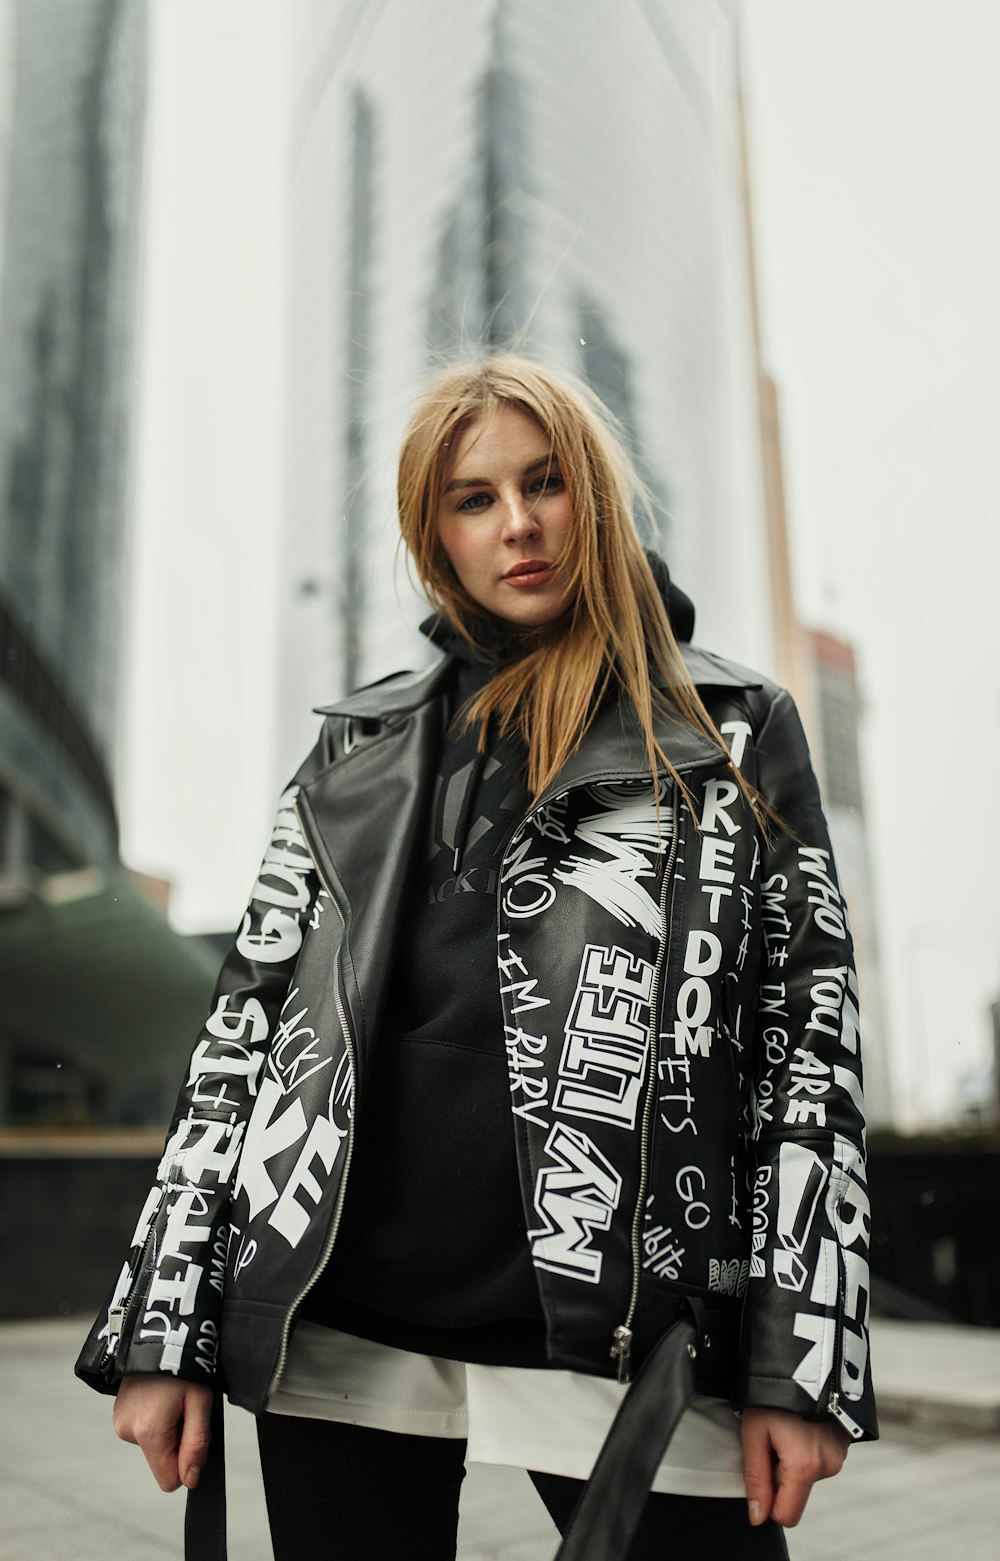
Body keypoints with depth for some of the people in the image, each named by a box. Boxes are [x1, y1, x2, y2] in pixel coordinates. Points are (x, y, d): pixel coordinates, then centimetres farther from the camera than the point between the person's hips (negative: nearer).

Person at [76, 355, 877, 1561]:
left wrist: (801, 1367, -4)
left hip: (617, 1344, -1)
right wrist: (163, 1335, 5)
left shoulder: (736, 735, 5)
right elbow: (248, 1020, 9)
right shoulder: (358, 751, 10)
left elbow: (809, 1037, 2)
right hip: (341, 1337, 2)